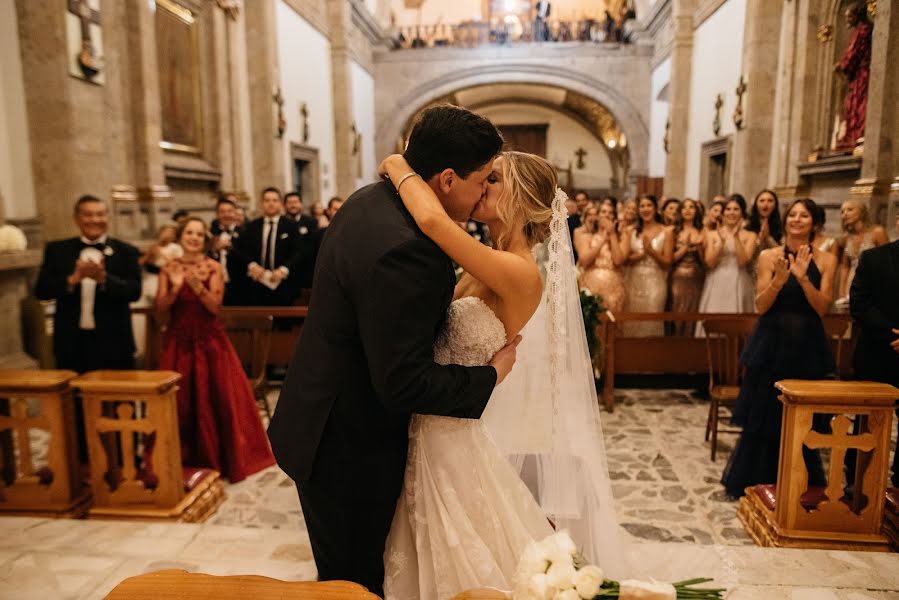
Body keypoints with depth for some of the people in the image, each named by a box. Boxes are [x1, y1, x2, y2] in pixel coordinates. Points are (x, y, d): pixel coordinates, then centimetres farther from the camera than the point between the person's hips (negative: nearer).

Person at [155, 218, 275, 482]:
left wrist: (197, 286, -26)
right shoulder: (168, 268, 3)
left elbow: (214, 306, -11)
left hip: (209, 341, -1)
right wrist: (175, 288, -19)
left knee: (217, 397, 1)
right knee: (180, 400, 5)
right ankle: (183, 459, 19)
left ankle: (219, 456, 15)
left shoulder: (214, 267, -1)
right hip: (179, 341, 1)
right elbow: (160, 309, -3)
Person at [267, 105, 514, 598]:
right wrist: (490, 376, -15)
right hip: (348, 446, -9)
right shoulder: (405, 249, -32)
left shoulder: (373, 199, -1)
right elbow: (403, 383, -28)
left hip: (322, 419, 9)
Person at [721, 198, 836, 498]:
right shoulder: (769, 256, -2)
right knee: (763, 416, 6)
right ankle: (755, 482, 22)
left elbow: (823, 308, -6)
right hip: (771, 343, -1)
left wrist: (803, 277, -20)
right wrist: (779, 279, -22)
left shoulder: (825, 260, 1)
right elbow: (761, 306, -6)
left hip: (807, 346, 1)